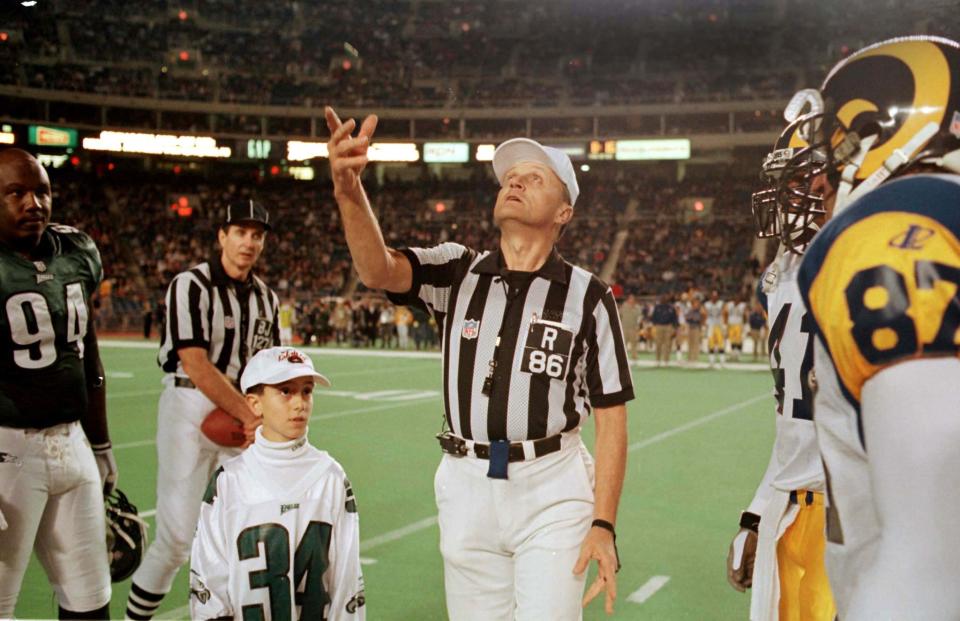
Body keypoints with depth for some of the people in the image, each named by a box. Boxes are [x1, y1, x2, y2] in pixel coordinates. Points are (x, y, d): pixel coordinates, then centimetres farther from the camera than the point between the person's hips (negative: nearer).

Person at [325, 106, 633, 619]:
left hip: (551, 488, -2)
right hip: (466, 483, 3)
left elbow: (611, 418, -4)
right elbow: (379, 271, -18)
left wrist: (603, 525, -10)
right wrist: (348, 188, -37)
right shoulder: (457, 272, 2)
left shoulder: (587, 297, -3)